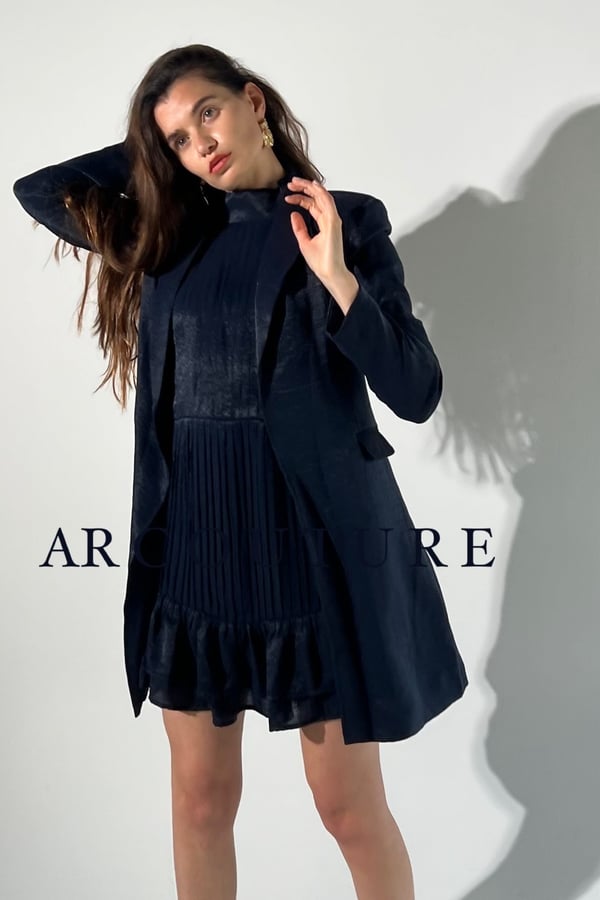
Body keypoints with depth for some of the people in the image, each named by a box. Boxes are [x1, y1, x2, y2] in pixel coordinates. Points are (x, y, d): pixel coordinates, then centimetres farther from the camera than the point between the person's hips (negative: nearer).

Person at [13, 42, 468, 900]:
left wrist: (335, 277, -18)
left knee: (350, 808, 8)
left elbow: (416, 392, -7)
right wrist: (147, 152, 10)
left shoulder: (348, 221, -2)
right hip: (192, 540, 4)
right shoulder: (167, 232, 10)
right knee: (200, 798, 15)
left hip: (312, 539, -3)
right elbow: (38, 190, 12)